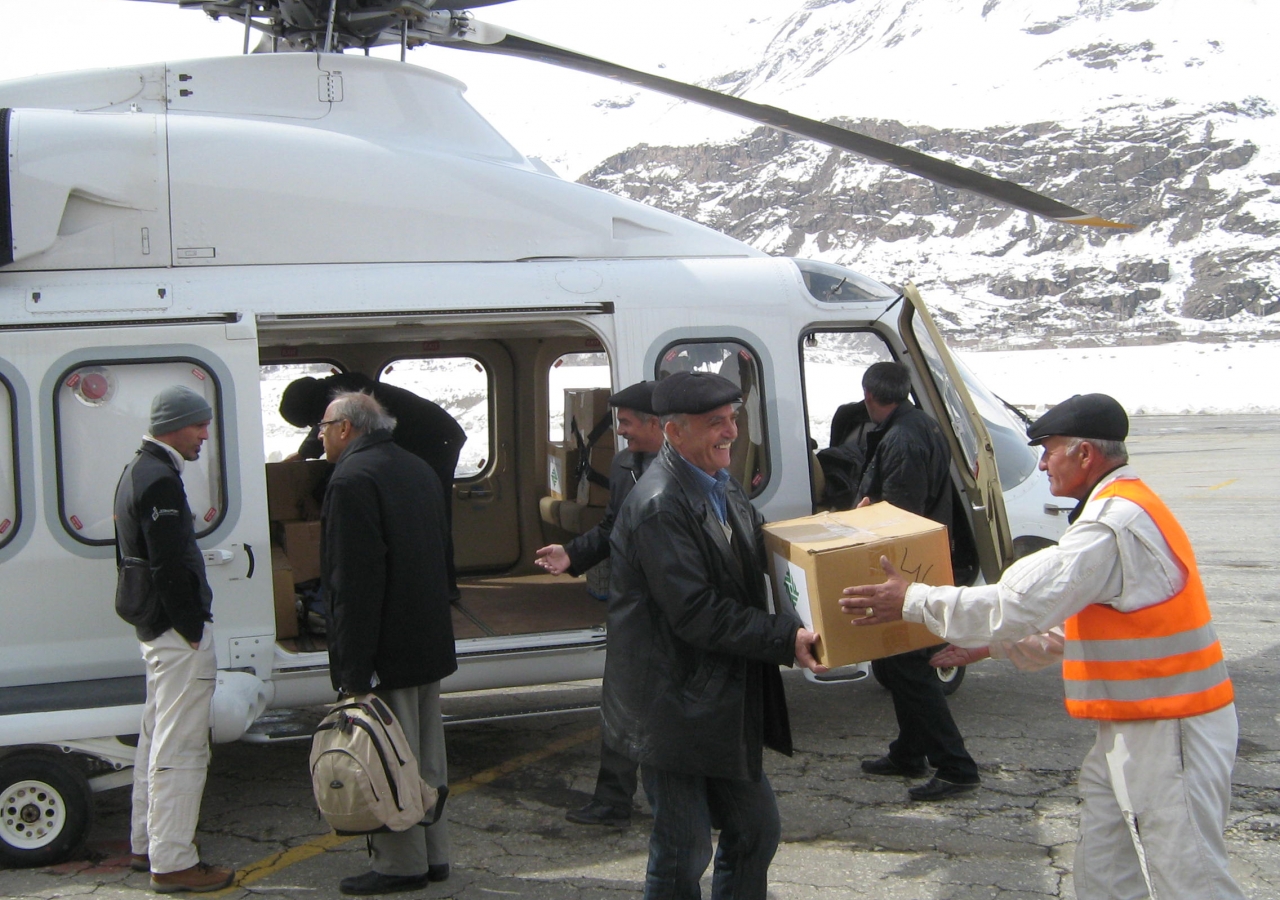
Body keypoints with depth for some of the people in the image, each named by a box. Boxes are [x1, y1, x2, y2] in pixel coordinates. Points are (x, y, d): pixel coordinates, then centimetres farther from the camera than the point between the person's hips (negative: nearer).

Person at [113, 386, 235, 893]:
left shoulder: (136, 473, 14)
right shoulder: (160, 482, -19)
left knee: (157, 739, 19)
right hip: (178, 631, -11)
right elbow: (170, 567, -24)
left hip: (154, 628, 11)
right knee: (180, 749, -5)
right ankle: (172, 862, 0)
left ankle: (146, 845, 29)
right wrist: (192, 630, -18)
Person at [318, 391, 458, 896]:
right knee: (427, 757, 16)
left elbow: (353, 580, -21)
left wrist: (352, 666, -19)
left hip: (387, 649, -9)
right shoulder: (418, 470, 13)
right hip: (428, 643, 10)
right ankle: (433, 854, 25)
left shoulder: (353, 479, -16)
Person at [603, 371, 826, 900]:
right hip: (676, 709, -9)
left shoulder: (721, 485, 9)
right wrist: (786, 638, -25)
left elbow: (750, 567, 17)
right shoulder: (658, 507, -21)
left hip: (727, 701, 9)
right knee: (683, 855, 2)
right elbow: (696, 615, -24)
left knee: (755, 832, 17)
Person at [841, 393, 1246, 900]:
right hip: (1132, 726, 10)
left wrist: (911, 602, -14)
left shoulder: (1114, 525, -21)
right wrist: (989, 643, 19)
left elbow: (1019, 605, -23)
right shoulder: (1122, 509, 14)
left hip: (1169, 730, -10)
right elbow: (1072, 618, 21)